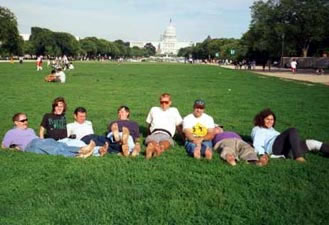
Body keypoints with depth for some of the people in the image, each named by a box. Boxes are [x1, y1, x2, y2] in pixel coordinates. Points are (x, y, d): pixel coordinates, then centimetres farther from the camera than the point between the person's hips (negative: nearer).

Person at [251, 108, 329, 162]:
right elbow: (257, 144, 0)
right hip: (274, 147, -7)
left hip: (286, 151, 7)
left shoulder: (271, 129, 38)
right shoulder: (257, 130, 16)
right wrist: (262, 154, -19)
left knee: (312, 143, -4)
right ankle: (298, 156, -44)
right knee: (292, 131, -28)